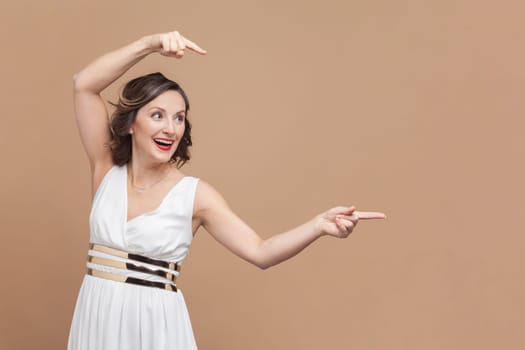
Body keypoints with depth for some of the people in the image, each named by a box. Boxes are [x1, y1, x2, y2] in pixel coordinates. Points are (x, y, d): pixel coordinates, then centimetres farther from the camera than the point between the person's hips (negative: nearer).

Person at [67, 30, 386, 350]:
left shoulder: (195, 194, -7)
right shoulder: (107, 168, -1)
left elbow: (260, 252, -13)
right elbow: (84, 85, -8)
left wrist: (318, 225, -29)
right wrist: (150, 44, -16)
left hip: (154, 324, -2)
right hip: (97, 319, 2)